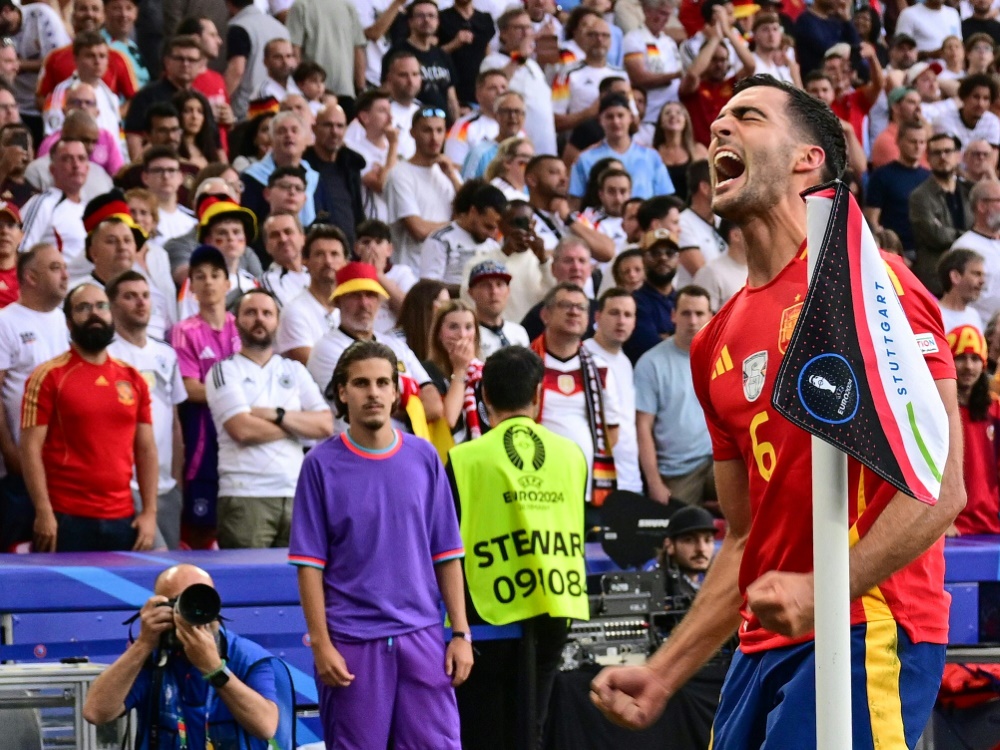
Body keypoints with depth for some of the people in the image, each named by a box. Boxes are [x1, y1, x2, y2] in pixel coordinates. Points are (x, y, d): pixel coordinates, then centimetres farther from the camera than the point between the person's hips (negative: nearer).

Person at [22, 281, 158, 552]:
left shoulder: (133, 379, 13)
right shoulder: (49, 377, -2)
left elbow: (146, 449, 14)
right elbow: (30, 448, -6)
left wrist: (150, 512, 5)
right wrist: (44, 513, -14)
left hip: (123, 520, 4)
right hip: (67, 519, -4)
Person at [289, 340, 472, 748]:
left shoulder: (424, 458, 7)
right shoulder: (321, 464, -1)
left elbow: (447, 555, 9)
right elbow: (310, 563, -2)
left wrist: (460, 633, 3)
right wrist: (321, 643, -8)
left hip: (422, 637, 2)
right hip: (351, 643, -2)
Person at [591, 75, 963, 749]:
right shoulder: (717, 344, 18)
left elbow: (940, 489, -12)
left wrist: (821, 591, -22)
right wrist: (662, 675, 15)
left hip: (865, 634, -7)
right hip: (765, 645, 7)